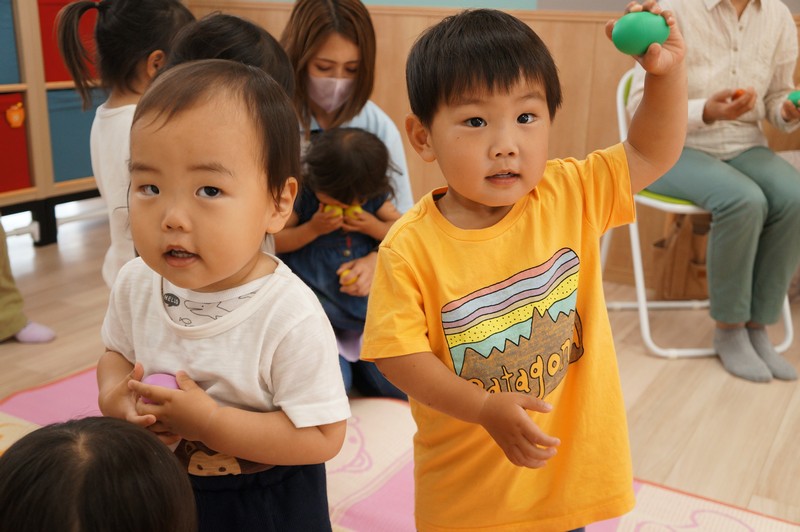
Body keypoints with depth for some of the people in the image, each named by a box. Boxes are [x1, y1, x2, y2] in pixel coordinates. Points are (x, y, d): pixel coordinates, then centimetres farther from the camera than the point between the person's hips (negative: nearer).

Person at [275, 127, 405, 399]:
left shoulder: (376, 197, -1)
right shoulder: (300, 195, -10)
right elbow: (274, 241, -6)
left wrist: (372, 225, -14)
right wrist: (313, 229, -20)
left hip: (362, 303, 3)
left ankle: (350, 362, 26)